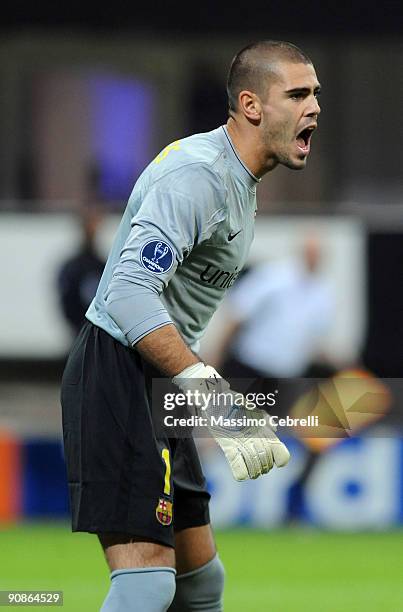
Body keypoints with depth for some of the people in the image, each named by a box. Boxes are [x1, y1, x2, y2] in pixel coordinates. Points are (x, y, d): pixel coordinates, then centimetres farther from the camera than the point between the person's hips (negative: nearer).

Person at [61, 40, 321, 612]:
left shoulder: (238, 182, 16)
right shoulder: (197, 174, -19)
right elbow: (129, 293, -30)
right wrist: (210, 390, -35)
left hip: (159, 387, 11)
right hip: (116, 376, -11)